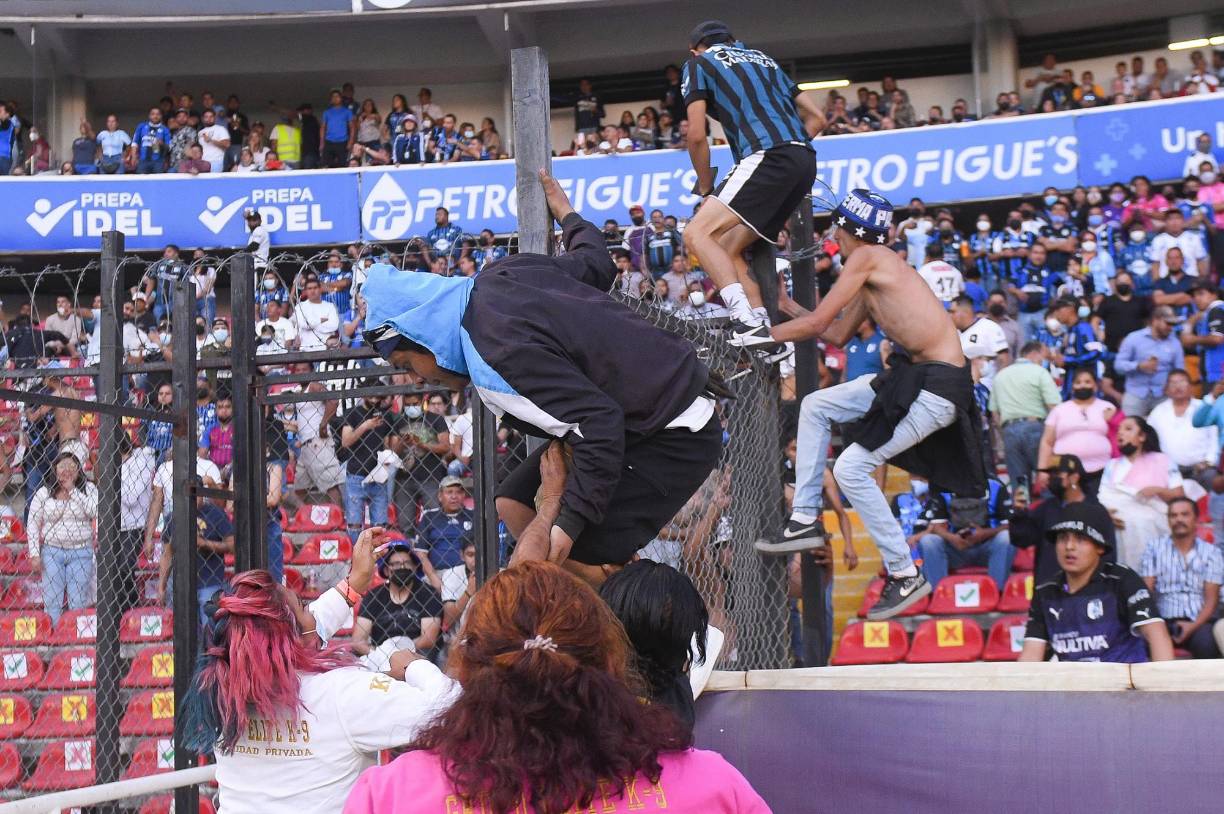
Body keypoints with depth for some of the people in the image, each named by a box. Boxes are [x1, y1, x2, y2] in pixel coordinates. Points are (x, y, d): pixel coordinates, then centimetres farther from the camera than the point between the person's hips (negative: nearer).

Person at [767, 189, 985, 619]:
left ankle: (905, 574, -1)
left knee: (851, 468, -10)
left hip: (938, 387, -10)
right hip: (909, 375, 10)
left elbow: (817, 323, -10)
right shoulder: (870, 281, 16)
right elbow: (837, 335, 25)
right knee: (815, 406, 13)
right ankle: (806, 519, 16)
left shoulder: (868, 257, -11)